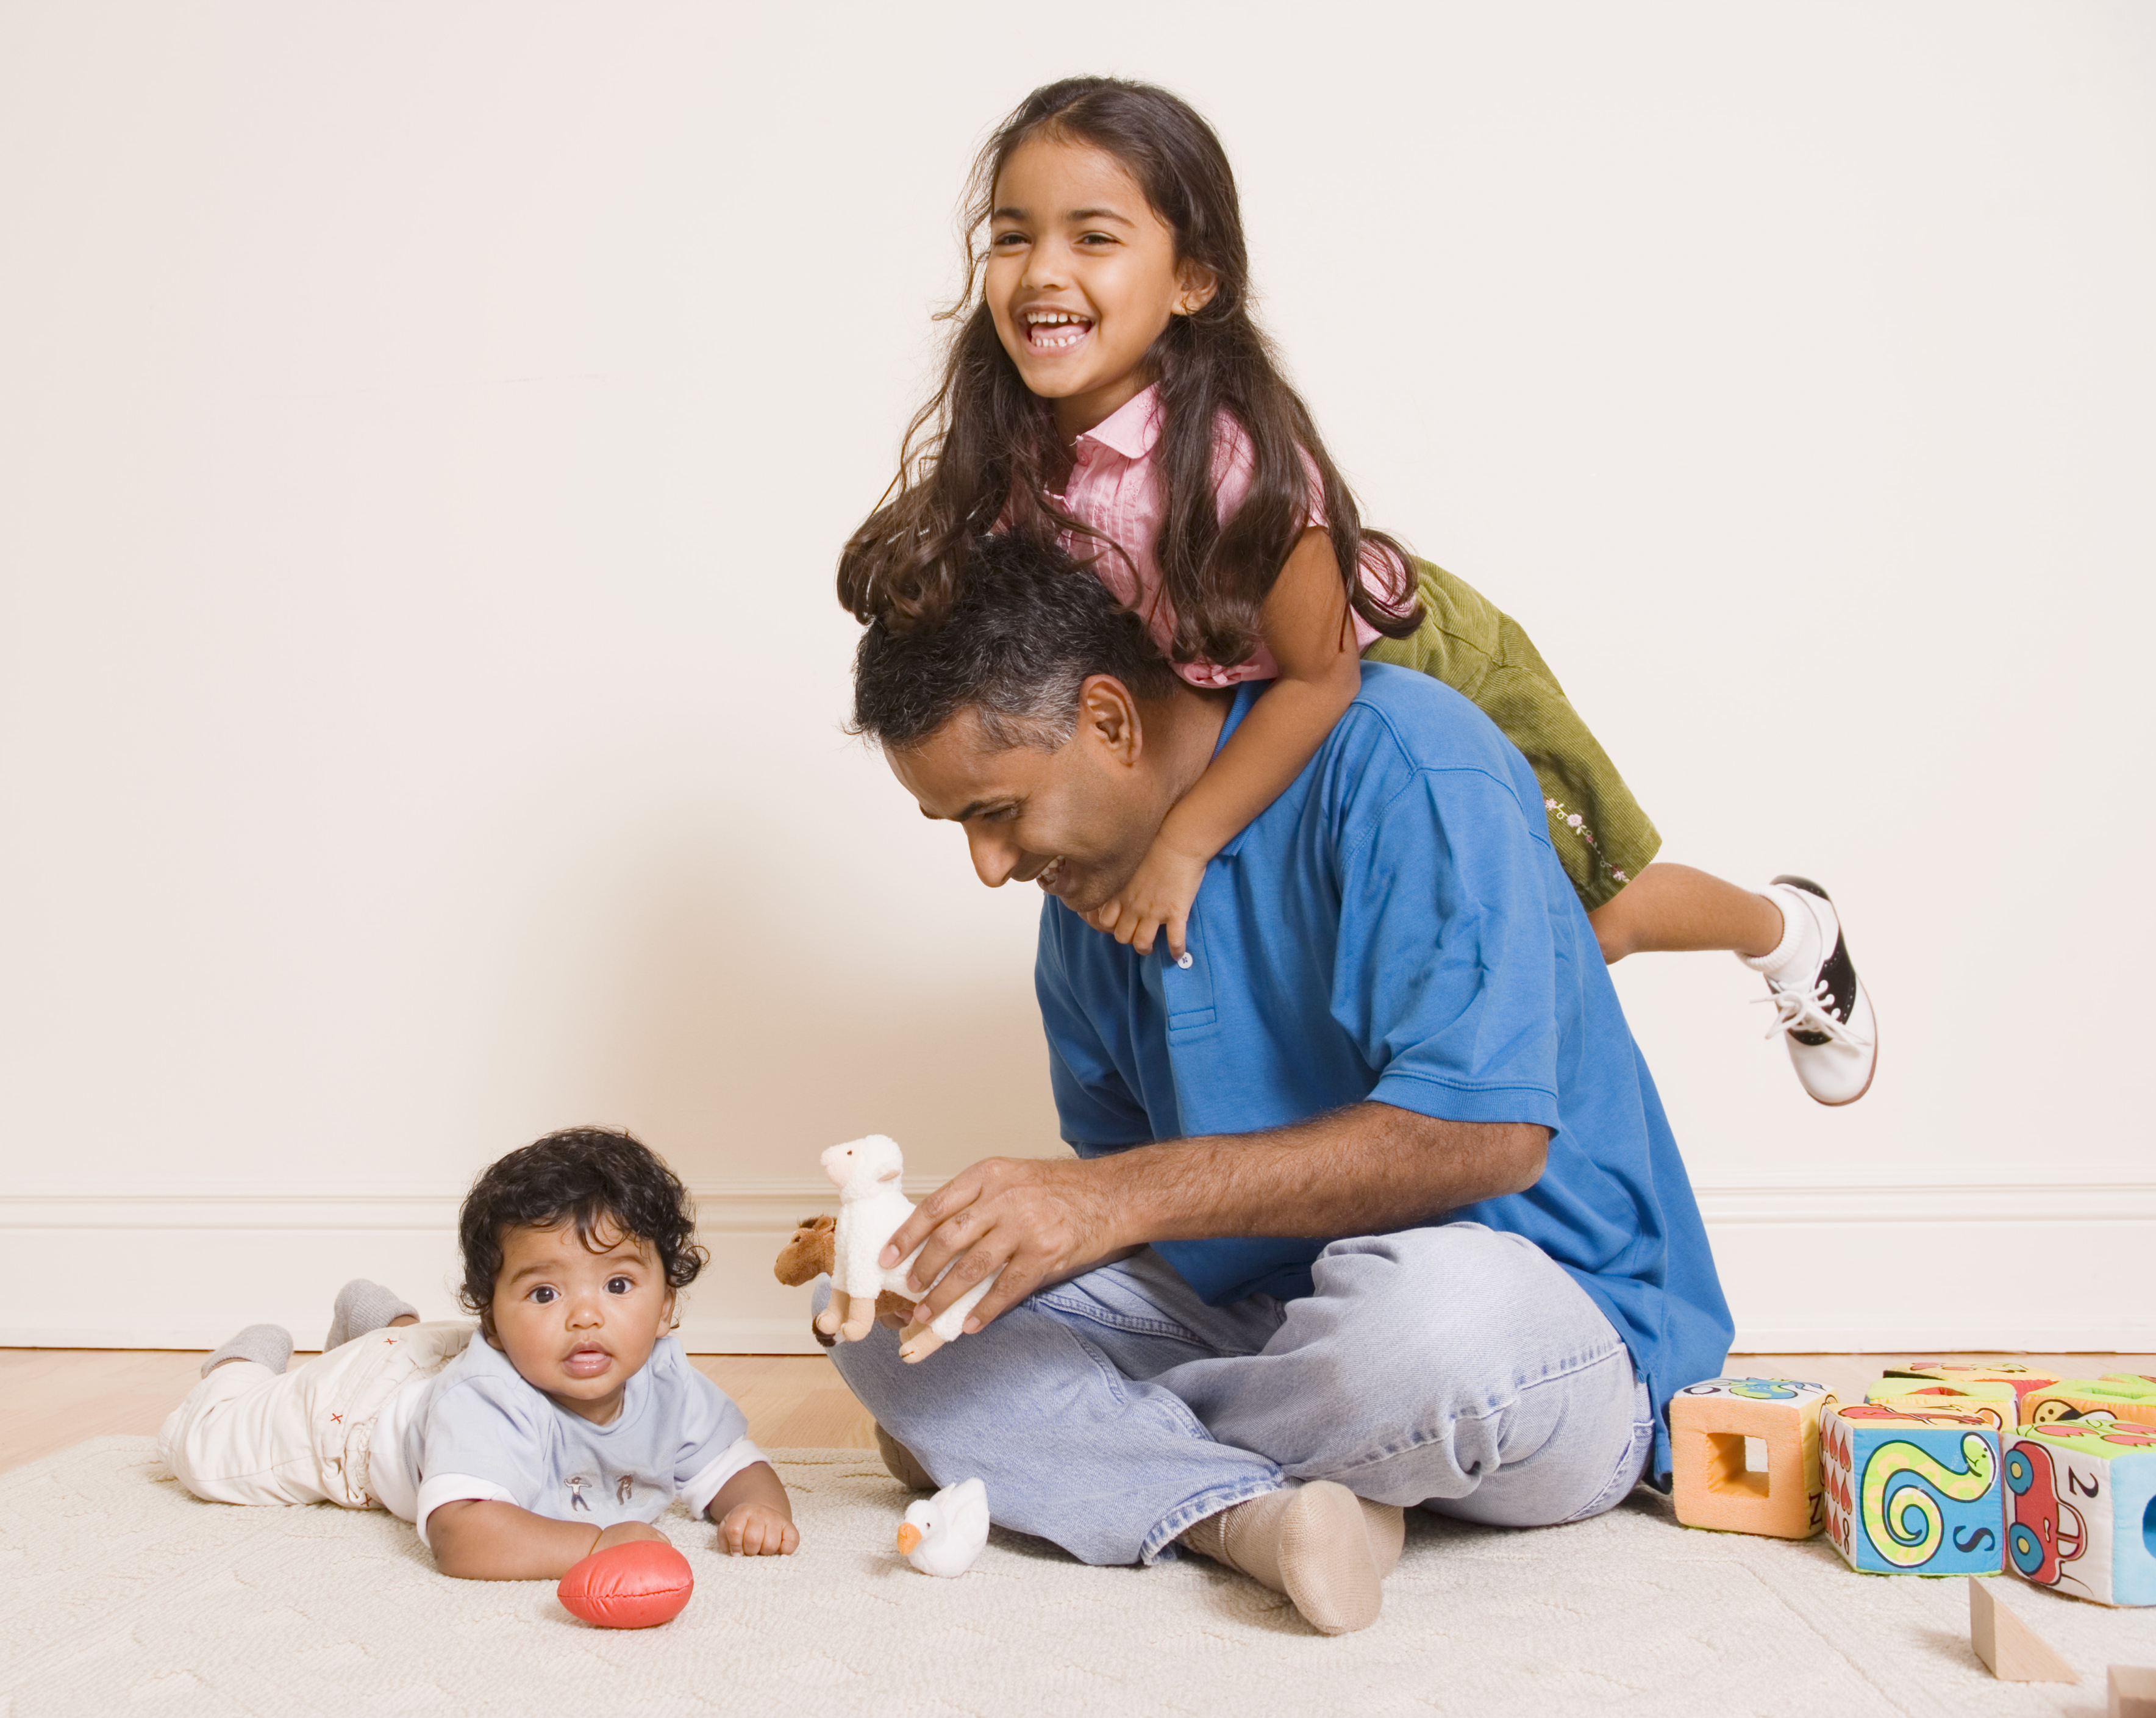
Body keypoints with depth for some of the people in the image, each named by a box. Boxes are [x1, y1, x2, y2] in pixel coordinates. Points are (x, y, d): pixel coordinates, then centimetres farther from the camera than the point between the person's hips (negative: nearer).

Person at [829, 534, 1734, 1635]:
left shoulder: (1394, 759, -18)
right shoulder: (1086, 898, 8)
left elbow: (1486, 1133, -27)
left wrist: (1125, 1195, -28)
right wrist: (944, 1245, -6)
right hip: (1259, 1319, 7)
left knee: (1428, 1310, -42)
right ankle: (1254, 1514, -23)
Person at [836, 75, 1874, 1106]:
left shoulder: (1231, 452, -39)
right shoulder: (1008, 447, -20)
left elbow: (1320, 676, -31)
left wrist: (1184, 845, -29)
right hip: (1232, 703, 6)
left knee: (1588, 919, 11)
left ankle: (1787, 928, 43)